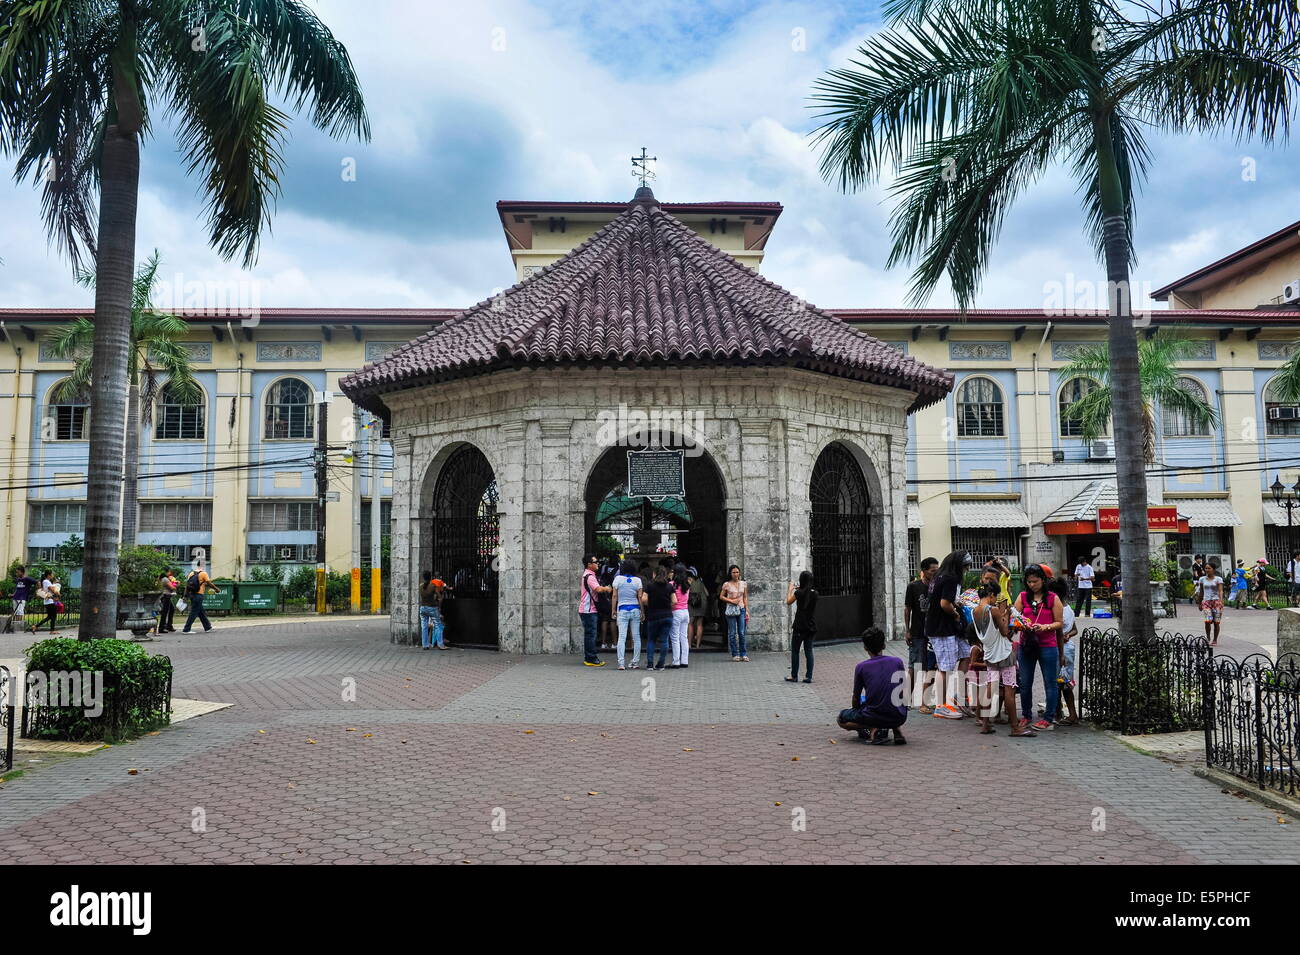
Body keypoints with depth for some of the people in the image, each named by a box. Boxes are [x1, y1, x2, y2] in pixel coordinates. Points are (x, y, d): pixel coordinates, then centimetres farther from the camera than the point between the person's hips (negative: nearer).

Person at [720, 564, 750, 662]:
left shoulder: (743, 584, 9)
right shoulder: (727, 584, 2)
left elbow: (745, 598, 12)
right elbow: (721, 596, 7)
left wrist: (747, 611, 7)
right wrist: (731, 601, -7)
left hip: (741, 610, 2)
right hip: (731, 610, -2)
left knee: (742, 633, -1)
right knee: (732, 633, 0)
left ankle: (743, 654, 7)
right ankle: (735, 655, 8)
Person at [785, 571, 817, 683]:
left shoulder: (799, 593, -13)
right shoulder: (814, 593, 0)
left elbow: (788, 602, 3)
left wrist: (791, 588, 14)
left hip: (799, 626, -4)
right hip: (811, 626, 4)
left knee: (795, 651, 7)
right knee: (808, 651, 8)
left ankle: (794, 676, 11)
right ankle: (808, 677, 6)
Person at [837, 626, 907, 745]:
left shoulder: (861, 667, -5)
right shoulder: (898, 662, 3)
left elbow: (856, 699, 5)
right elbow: (901, 693, 14)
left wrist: (856, 710, 27)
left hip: (875, 716, -4)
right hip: (900, 718, 4)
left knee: (842, 718, 20)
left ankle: (873, 729, -5)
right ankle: (898, 731, 10)